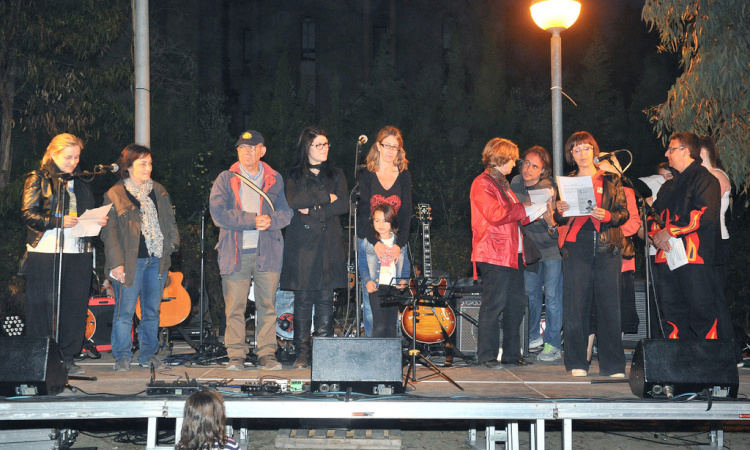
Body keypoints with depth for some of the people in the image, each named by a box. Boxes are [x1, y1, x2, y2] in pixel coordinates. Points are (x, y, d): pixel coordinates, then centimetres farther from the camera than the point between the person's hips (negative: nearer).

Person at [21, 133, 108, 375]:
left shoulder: (81, 182, 20)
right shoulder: (38, 179, 3)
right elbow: (28, 214, -6)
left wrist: (99, 221, 2)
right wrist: (58, 221, -19)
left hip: (79, 251, 5)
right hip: (45, 249, -5)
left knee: (75, 305, 3)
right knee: (43, 304, -4)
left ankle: (68, 357, 10)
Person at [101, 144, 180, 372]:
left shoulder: (159, 191, 14)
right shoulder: (115, 195, -2)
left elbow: (169, 221, 20)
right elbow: (110, 232, -5)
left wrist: (172, 244, 6)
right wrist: (116, 263, -12)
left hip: (157, 260, 5)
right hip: (130, 261, -5)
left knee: (152, 310, 9)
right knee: (125, 311, -4)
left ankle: (148, 354, 18)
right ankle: (122, 356, 7)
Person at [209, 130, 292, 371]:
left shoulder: (275, 180, 13)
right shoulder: (225, 180, 7)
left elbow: (286, 212, 7)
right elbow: (218, 213, -5)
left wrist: (270, 220, -15)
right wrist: (252, 220, -12)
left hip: (267, 251, 1)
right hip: (235, 252, -1)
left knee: (267, 304, 1)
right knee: (234, 306, -3)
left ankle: (267, 354, 8)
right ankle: (236, 356, 3)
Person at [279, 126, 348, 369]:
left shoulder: (336, 175, 16)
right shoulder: (294, 176, 11)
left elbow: (344, 205, 0)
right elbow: (293, 201, -10)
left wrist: (313, 210, -8)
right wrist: (326, 198, -7)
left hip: (328, 244, 1)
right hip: (302, 243, -1)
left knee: (326, 299, -3)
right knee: (303, 299, -3)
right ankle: (302, 354, 0)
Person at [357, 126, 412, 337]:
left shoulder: (404, 176, 7)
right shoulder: (366, 175, 3)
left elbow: (406, 213, 1)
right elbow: (363, 212, -6)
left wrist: (399, 244, -14)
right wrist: (376, 243, -19)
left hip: (395, 243, 1)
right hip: (369, 241, -1)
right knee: (370, 297, -4)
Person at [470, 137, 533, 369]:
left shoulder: (502, 183, 23)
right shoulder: (482, 184, -8)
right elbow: (495, 214, -20)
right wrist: (525, 209, -13)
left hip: (513, 253, 9)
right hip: (494, 255, -9)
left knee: (515, 304, 8)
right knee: (493, 304, -8)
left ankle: (512, 353, 14)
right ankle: (487, 355, -2)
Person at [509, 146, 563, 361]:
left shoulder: (550, 190, -22)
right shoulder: (516, 183, -5)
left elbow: (556, 231, -22)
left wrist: (551, 222, -42)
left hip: (551, 247, -6)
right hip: (530, 246, 6)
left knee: (552, 295, -6)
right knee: (530, 292, 15)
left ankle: (553, 345, 2)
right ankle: (533, 336, 32)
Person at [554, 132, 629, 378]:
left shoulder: (610, 180, 11)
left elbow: (624, 213, 4)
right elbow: (561, 220, 14)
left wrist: (607, 216, -15)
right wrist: (559, 211, -8)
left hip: (606, 246, -1)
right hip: (576, 246, 1)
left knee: (609, 304, -3)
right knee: (575, 303, -5)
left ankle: (613, 365, 2)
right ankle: (577, 363, 2)